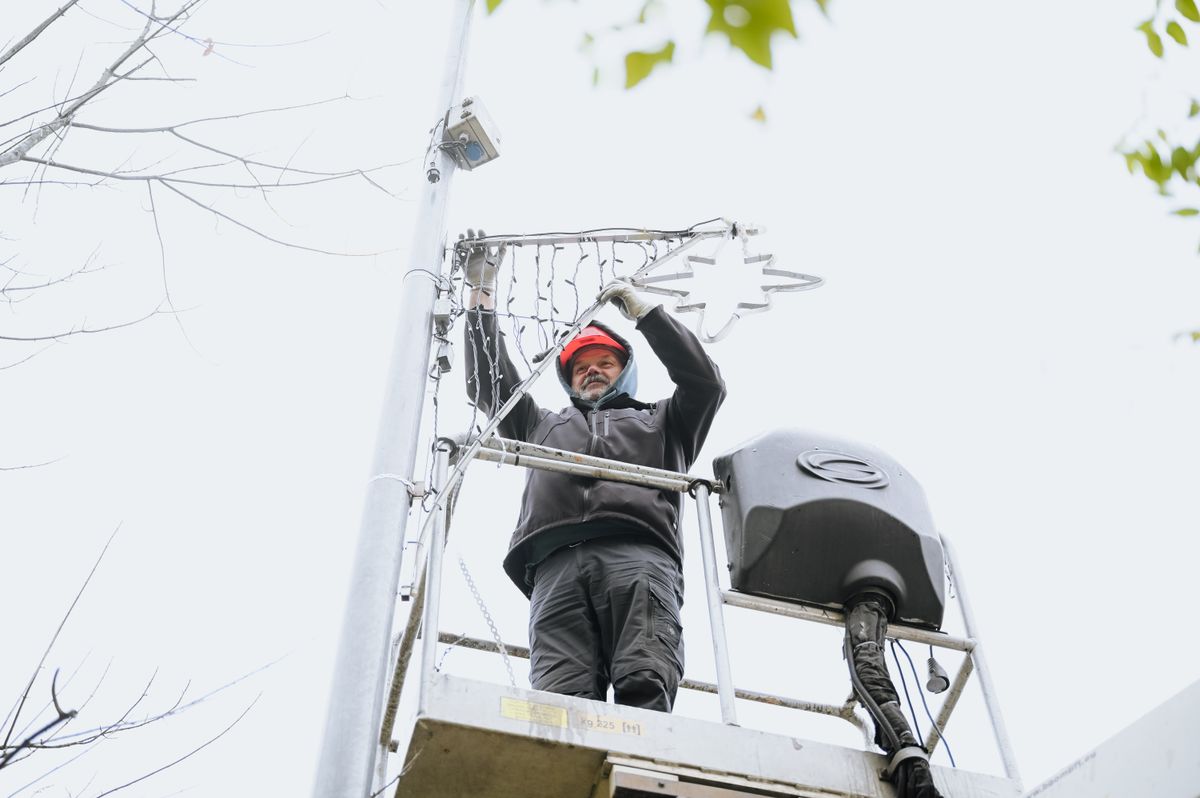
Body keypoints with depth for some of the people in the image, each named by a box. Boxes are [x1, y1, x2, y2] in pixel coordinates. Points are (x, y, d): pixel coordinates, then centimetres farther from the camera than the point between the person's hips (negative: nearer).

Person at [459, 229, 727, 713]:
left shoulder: (660, 424, 38)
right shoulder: (544, 426, 43)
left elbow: (704, 382, 21)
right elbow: (488, 382, 36)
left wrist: (644, 311, 26)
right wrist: (481, 289, 37)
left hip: (640, 558, -1)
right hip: (557, 567, 1)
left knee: (646, 688, -27)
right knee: (561, 701, -24)